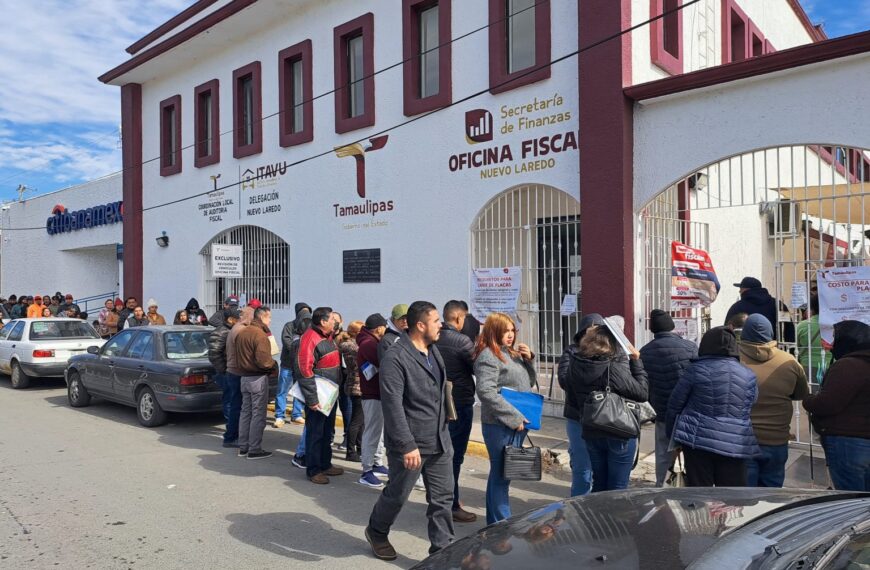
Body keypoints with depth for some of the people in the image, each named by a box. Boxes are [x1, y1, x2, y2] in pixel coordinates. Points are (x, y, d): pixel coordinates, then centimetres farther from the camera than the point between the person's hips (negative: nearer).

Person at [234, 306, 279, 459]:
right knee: (258, 415, -1)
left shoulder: (242, 332, 9)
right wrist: (274, 365, -7)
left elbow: (238, 354, 15)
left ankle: (243, 447, 23)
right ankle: (254, 450, 3)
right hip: (258, 378, -9)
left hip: (244, 376, 9)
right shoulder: (260, 334, -19)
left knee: (245, 412, 16)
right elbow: (263, 360, -25)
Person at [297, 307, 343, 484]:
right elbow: (305, 371, -23)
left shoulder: (328, 337, 10)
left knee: (328, 431, 18)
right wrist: (312, 399, -23)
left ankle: (325, 464, 30)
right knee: (315, 433, 2)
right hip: (319, 396, -9)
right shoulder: (310, 338, -19)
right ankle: (313, 470, 12)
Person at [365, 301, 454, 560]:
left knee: (442, 498, 9)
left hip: (440, 442, 7)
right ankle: (376, 532, 39)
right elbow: (393, 406, -23)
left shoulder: (434, 350, 8)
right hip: (411, 445, -7)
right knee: (397, 495, 13)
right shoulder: (395, 358, -19)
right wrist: (407, 446, -25)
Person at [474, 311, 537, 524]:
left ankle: (496, 522, 28)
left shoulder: (512, 353, 14)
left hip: (517, 423, 9)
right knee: (501, 475, -2)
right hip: (501, 425, -9)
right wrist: (514, 418, -20)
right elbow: (486, 392, -22)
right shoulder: (488, 356, -13)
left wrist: (529, 359, 3)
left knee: (502, 474, 17)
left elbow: (530, 383, 21)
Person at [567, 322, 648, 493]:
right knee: (617, 488, 8)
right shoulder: (615, 368, -24)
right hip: (620, 435, -5)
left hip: (591, 434, 6)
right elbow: (642, 393, -15)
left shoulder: (575, 366, -5)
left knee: (599, 484, 20)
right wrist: (636, 361, -10)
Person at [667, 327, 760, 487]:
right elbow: (751, 410, 12)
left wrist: (673, 433, 15)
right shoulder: (749, 375, 5)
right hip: (735, 444, 2)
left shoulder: (697, 369, -4)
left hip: (698, 439, -2)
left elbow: (675, 404, 2)